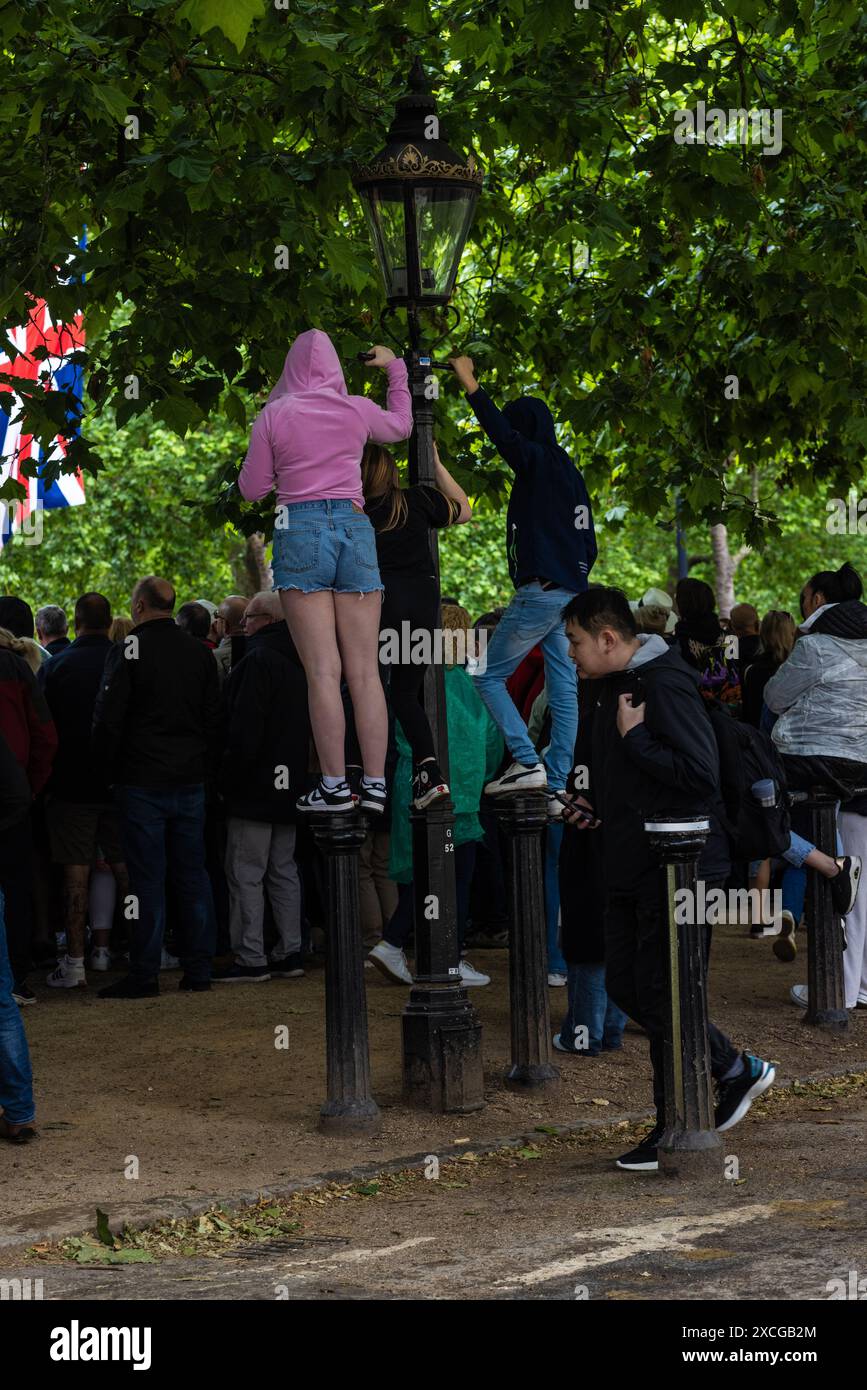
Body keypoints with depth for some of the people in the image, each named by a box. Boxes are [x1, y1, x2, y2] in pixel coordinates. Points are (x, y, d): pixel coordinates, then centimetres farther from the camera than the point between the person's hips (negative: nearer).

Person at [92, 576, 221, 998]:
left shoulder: (127, 651, -9)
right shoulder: (200, 653, 7)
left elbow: (108, 720, -10)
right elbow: (215, 720, 11)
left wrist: (110, 772, 2)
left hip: (142, 783, -5)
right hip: (190, 782, 5)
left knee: (147, 879, -3)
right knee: (192, 875, 9)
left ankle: (144, 975, -2)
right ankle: (198, 970, 11)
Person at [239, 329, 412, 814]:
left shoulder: (274, 415, 0)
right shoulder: (357, 410, 7)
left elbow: (252, 489, 5)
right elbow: (402, 425, 30)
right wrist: (396, 367, 42)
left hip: (300, 529, -2)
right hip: (355, 526, 2)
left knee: (323, 670, -5)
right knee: (365, 670, 2)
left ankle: (335, 785, -9)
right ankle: (376, 784, -1)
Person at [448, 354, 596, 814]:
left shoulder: (537, 461, -6)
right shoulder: (571, 474, 18)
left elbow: (502, 433, -23)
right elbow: (588, 542, 20)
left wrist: (471, 385, -17)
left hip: (539, 592, -9)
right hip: (572, 594, 9)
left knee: (489, 676, -1)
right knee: (564, 691, 5)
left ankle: (527, 762, -13)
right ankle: (556, 788, 4)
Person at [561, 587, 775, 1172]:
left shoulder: (665, 684, -19)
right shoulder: (616, 684, 11)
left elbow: (700, 773, -27)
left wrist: (634, 735, -22)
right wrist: (597, 802, 11)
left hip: (677, 866, -10)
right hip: (632, 864, 10)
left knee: (661, 994, -3)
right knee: (627, 986, 13)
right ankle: (736, 1070, 25)